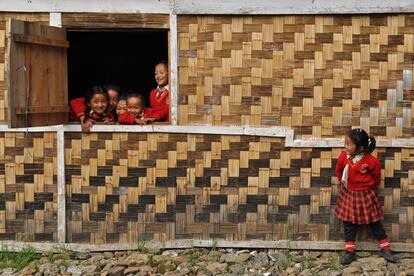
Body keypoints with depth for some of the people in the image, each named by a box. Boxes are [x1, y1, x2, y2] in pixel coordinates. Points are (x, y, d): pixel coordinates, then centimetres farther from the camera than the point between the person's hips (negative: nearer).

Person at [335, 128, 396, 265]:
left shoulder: (371, 161, -21)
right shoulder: (343, 156, -13)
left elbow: (377, 178, -2)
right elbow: (338, 171, 9)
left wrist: (370, 191, 9)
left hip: (366, 195, -3)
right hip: (348, 194, 3)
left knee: (374, 222, 8)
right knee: (349, 223, 7)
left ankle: (385, 248, 19)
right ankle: (350, 251, 15)